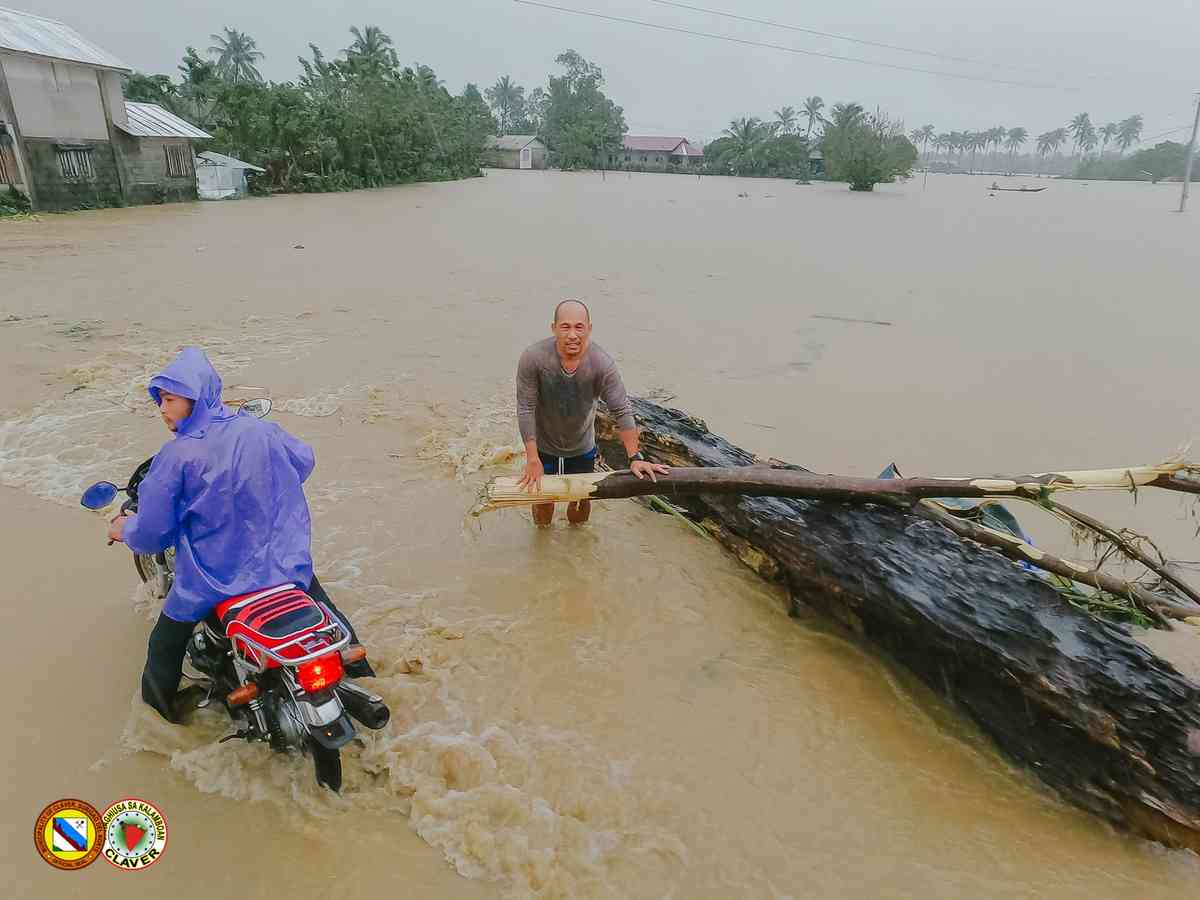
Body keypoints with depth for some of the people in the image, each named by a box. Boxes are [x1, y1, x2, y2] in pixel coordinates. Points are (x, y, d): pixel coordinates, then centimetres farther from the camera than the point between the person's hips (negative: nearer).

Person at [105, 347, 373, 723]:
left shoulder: (176, 455, -17)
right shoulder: (260, 430, -5)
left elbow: (152, 531, -11)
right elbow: (304, 459, 15)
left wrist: (124, 529, 12)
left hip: (214, 576, -3)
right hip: (282, 560, 4)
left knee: (165, 642, 23)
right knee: (317, 598, 30)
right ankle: (354, 660, 40)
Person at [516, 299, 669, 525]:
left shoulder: (602, 364, -25)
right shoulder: (532, 359, -28)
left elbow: (622, 411, -19)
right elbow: (526, 409, -22)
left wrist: (635, 457, -21)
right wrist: (532, 460, -21)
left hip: (582, 448, 1)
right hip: (543, 447, -1)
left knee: (582, 500, 16)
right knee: (542, 499, 15)